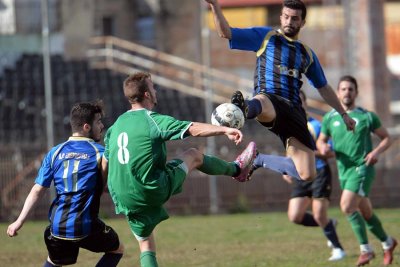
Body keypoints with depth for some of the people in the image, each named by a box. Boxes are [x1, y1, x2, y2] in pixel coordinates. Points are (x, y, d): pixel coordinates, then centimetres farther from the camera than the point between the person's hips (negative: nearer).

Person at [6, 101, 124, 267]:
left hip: (57, 226, 4)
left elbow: (37, 190, 4)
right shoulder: (99, 152, -3)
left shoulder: (55, 153, 8)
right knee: (117, 249, 20)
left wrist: (19, 221, 5)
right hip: (86, 226, -4)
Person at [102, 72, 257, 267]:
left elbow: (105, 165, 20)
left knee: (146, 248, 20)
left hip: (124, 198, 6)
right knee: (193, 156, 16)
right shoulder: (152, 120, -9)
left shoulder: (116, 126, 12)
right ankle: (236, 169, 39)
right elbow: (193, 129, -19)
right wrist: (224, 130, -25)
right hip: (153, 190, -6)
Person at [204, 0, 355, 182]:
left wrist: (343, 114, 30)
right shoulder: (265, 37, 13)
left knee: (307, 174, -7)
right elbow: (226, 33, 7)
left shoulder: (307, 54, 24)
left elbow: (323, 87, 33)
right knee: (260, 103, -45)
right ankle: (245, 109, -82)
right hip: (269, 99, -4)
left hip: (294, 110, 4)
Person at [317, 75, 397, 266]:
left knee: (347, 206, -22)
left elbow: (386, 138, 6)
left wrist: (376, 152, -14)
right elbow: (321, 140, 18)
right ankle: (387, 243, 35)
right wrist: (323, 147, -6)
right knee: (366, 213, 13)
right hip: (344, 170, 5)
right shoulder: (330, 118, 7)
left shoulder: (367, 116, -1)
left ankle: (365, 249, -12)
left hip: (362, 167, -5)